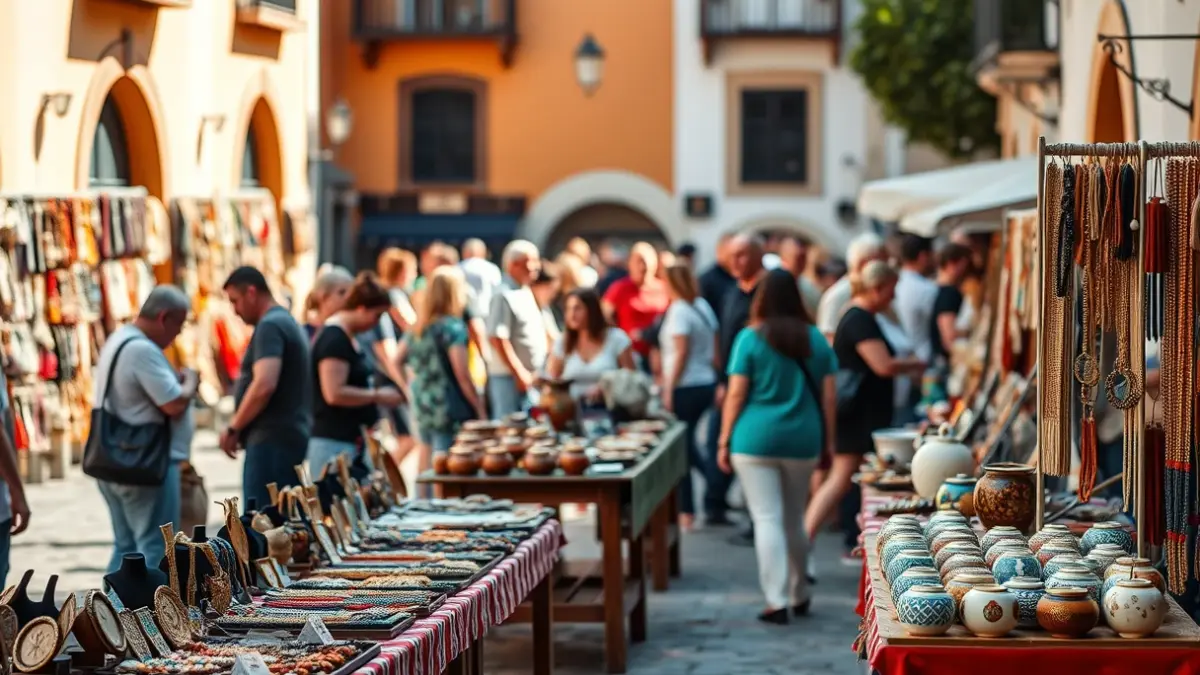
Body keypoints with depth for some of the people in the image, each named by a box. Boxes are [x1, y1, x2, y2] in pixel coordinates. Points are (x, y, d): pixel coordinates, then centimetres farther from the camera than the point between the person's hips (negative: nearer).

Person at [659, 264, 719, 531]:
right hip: (706, 382, 8)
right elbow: (715, 349, 12)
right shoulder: (703, 307, 10)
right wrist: (718, 382, 16)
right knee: (687, 443, 21)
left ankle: (686, 512, 4)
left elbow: (681, 352, -17)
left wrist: (668, 389, -15)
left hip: (685, 387, -8)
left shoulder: (679, 311, -12)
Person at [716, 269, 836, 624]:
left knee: (767, 520, -2)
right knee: (794, 521, 16)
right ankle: (799, 596, 27)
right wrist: (828, 439, 13)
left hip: (756, 439, -3)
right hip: (802, 440, 3)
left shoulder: (750, 338, -5)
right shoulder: (815, 338, 4)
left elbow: (736, 394, -5)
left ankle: (777, 601, -8)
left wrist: (725, 441, 2)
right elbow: (829, 395, 5)